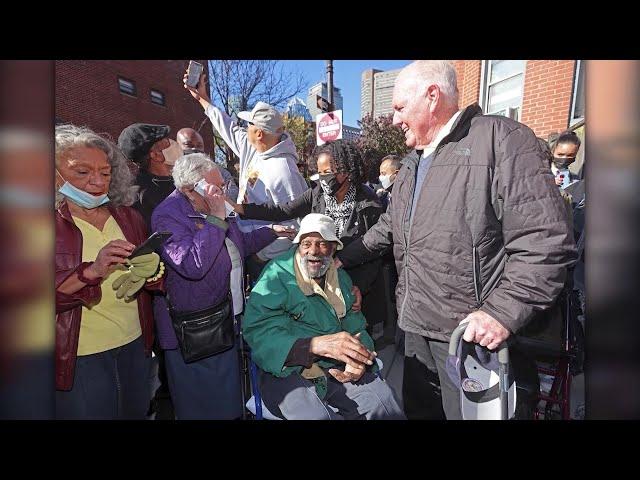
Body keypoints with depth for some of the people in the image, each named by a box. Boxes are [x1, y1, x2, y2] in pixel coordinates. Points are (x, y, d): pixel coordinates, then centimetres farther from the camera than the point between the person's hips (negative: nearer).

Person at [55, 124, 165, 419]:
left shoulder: (128, 217, 3)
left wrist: (152, 270, -19)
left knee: (136, 412, 20)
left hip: (135, 346, 4)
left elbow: (156, 280, 5)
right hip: (76, 358, -3)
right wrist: (91, 271, -30)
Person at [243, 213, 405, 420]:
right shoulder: (277, 276, -9)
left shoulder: (341, 279, 12)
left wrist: (359, 358, -10)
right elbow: (258, 332, -19)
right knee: (315, 415, -32)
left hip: (339, 370, 5)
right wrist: (317, 345, -30)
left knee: (385, 403, -15)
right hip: (287, 371, -5)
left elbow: (356, 328, 13)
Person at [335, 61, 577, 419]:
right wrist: (342, 258, 20)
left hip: (473, 332, -7)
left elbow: (547, 240, -17)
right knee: (417, 409, 22)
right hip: (416, 324, 8)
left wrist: (503, 312, -23)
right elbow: (388, 228, 22)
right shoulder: (412, 163, 15)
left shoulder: (500, 138, -11)